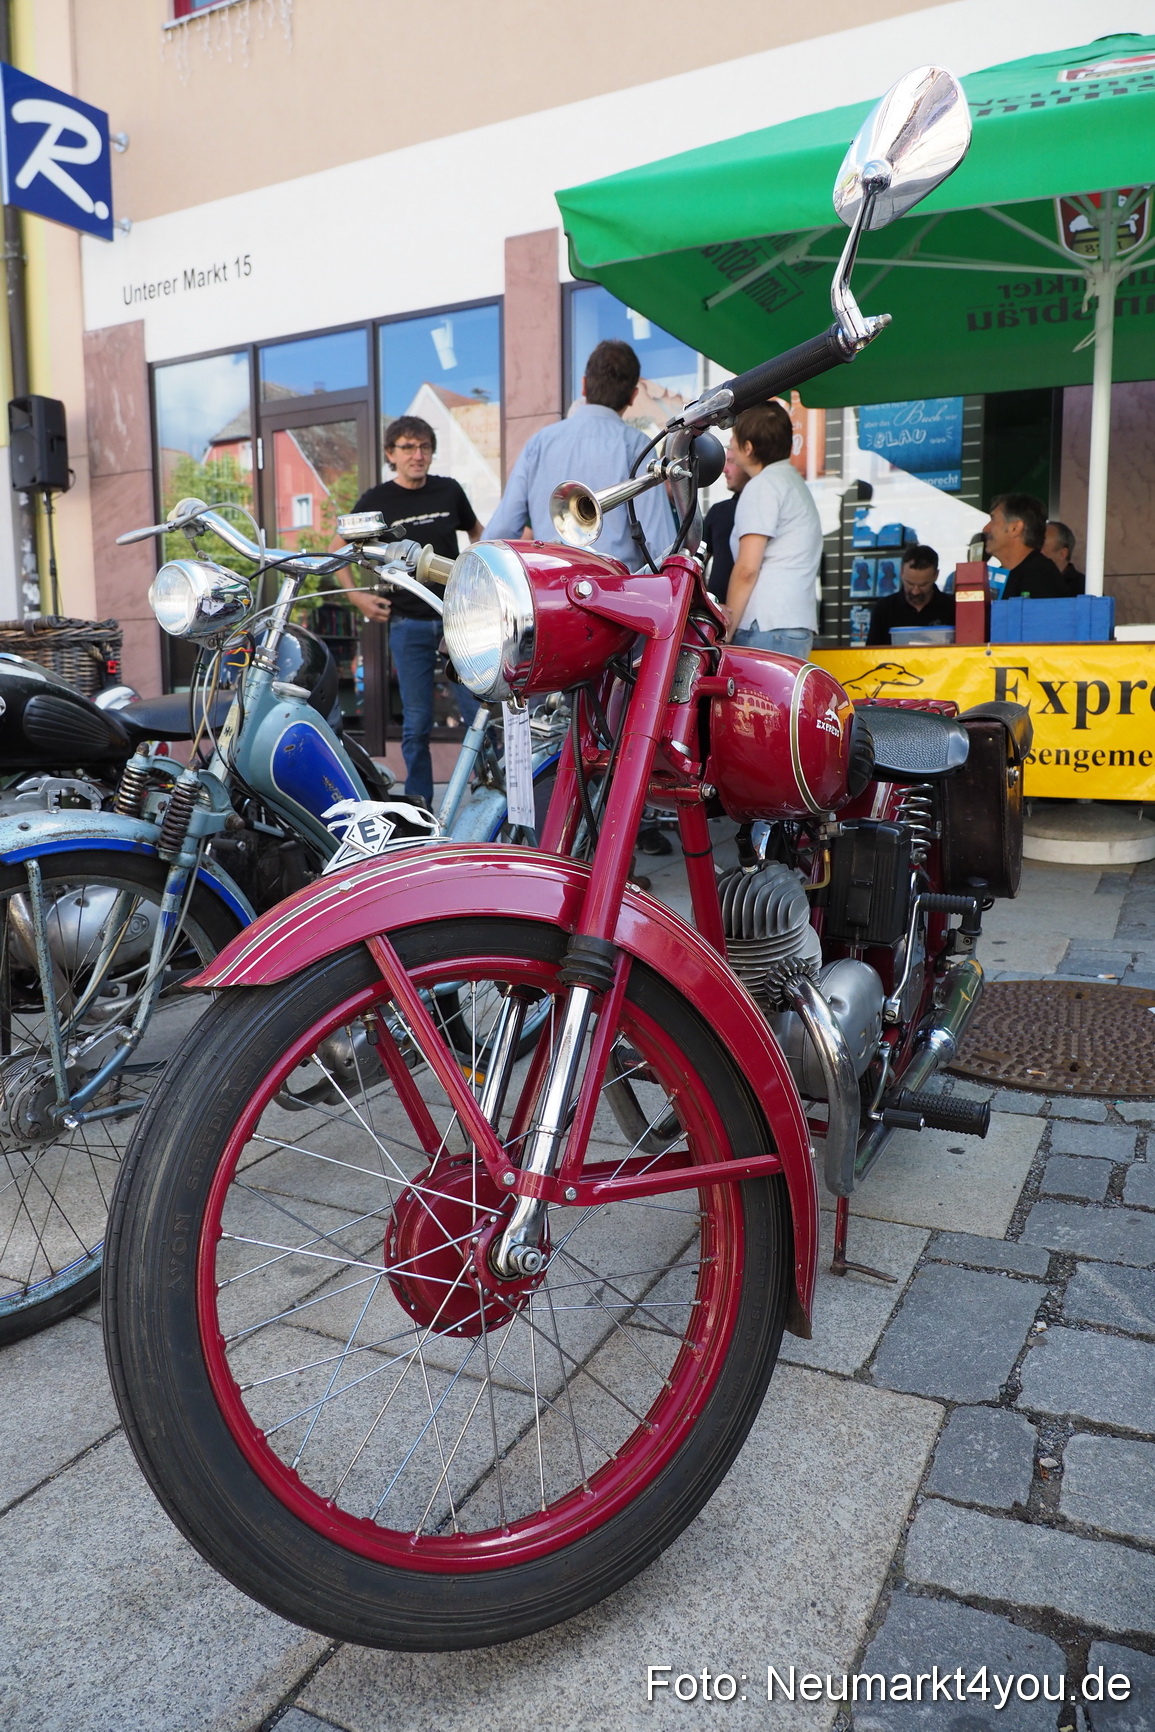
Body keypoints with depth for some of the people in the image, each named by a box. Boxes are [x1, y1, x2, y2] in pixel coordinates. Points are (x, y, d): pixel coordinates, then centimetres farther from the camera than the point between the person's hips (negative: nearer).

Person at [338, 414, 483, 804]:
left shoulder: (449, 490, 7)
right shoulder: (374, 501, 2)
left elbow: (477, 532, 24)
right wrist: (356, 595, -1)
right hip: (408, 623, -1)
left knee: (478, 711, -2)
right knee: (416, 722, 3)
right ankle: (418, 803, 13)